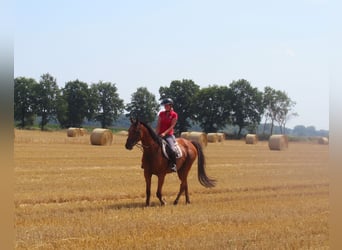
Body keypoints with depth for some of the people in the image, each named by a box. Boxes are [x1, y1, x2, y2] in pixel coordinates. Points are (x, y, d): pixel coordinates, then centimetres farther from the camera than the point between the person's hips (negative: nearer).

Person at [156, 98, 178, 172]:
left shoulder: (174, 115, -2)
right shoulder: (161, 114, 11)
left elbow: (172, 126, -8)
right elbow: (158, 125, 7)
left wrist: (164, 133, -19)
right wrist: (156, 134, -6)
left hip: (169, 135, -5)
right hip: (160, 134, 5)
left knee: (172, 150, -27)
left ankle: (174, 165, -14)